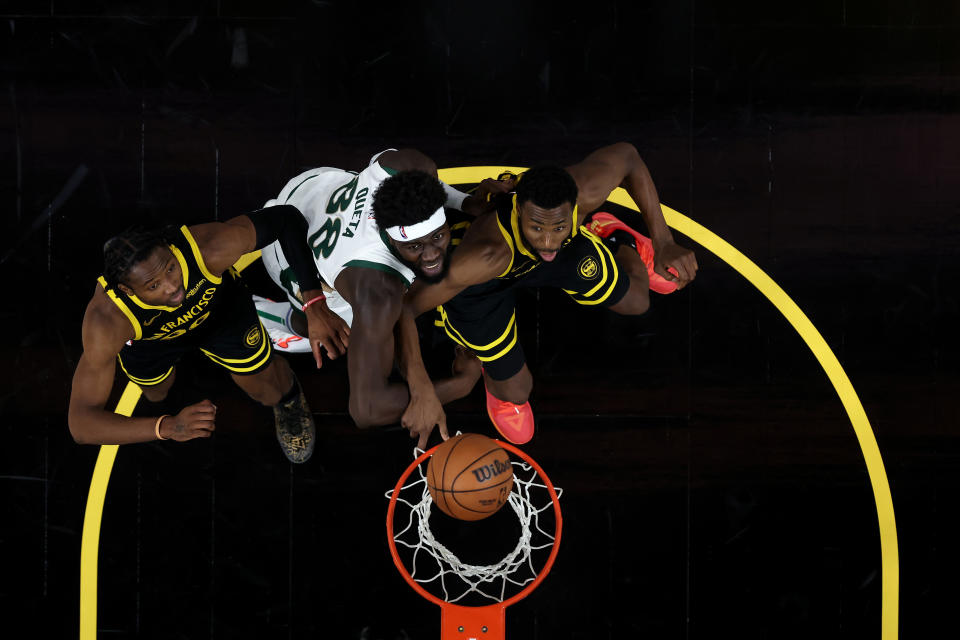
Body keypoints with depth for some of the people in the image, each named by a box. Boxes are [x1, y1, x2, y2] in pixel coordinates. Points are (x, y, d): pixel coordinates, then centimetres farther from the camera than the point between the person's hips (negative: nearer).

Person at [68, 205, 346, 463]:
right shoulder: (106, 321, -48)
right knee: (156, 393, 25)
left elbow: (286, 218, -30)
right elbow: (81, 423, -48)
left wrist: (314, 301, -40)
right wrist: (167, 427, -62)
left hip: (220, 308, 0)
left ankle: (287, 398, 44)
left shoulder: (209, 250, -47)